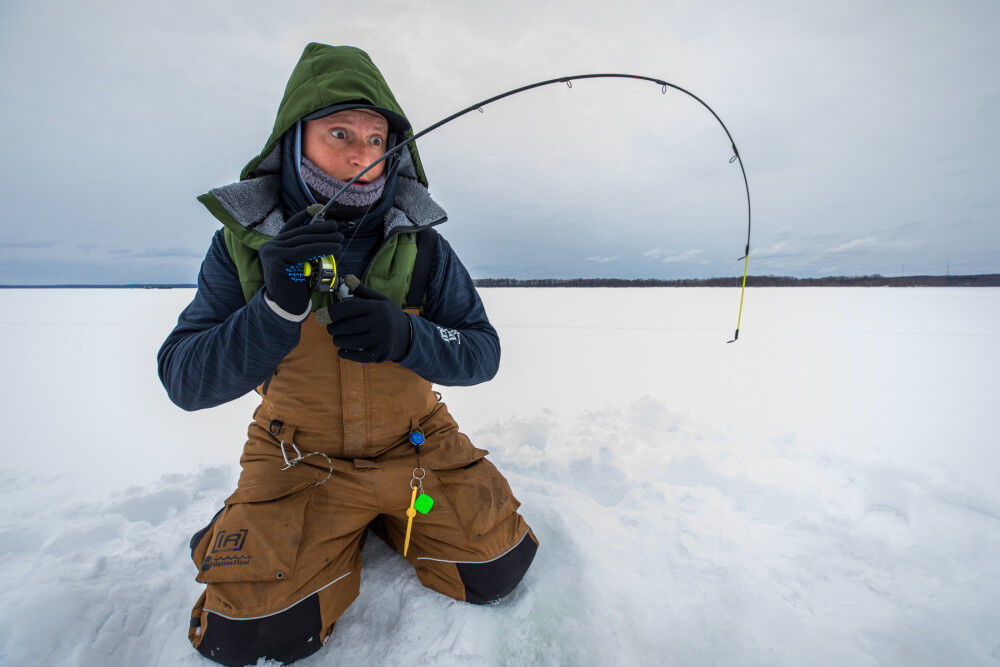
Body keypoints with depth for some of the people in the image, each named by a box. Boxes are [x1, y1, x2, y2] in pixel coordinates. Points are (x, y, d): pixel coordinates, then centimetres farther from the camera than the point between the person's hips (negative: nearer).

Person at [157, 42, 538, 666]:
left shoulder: (422, 245, -8)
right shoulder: (244, 243, -7)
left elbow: (483, 353, -9)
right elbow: (184, 381, -10)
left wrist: (405, 337, -30)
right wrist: (276, 309, -30)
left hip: (416, 445, 1)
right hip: (299, 458, 0)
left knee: (494, 572, -2)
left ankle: (388, 516, 22)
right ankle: (341, 534, 19)